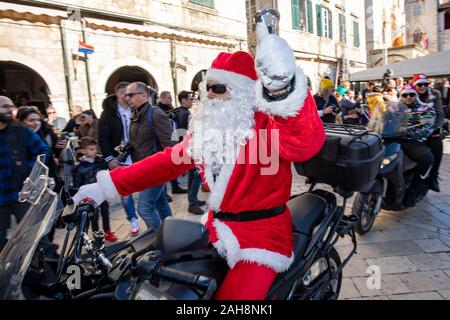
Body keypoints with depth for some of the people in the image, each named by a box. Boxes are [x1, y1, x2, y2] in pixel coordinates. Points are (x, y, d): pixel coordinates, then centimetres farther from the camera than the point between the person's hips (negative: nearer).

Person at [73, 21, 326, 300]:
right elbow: (168, 161, 6)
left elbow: (307, 143, -37)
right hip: (217, 229, 7)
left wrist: (285, 86, -55)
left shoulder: (266, 124, -17)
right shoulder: (207, 129, 6)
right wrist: (109, 185, 3)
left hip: (261, 235, -7)